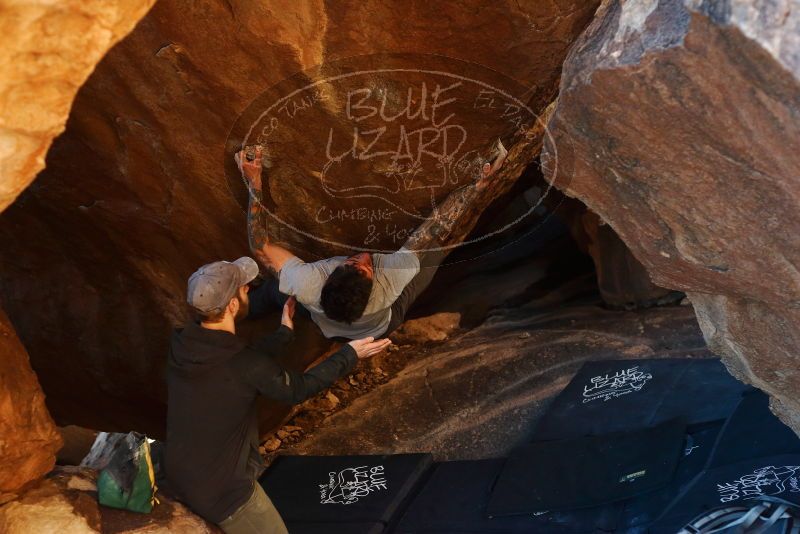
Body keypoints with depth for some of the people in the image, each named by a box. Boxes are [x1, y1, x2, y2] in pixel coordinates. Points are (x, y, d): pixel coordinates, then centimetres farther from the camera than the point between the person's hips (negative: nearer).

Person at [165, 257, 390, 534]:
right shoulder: (244, 365, -29)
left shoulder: (181, 343, -8)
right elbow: (299, 388, -10)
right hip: (220, 489, -6)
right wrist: (349, 354, -2)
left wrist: (285, 332, 18)